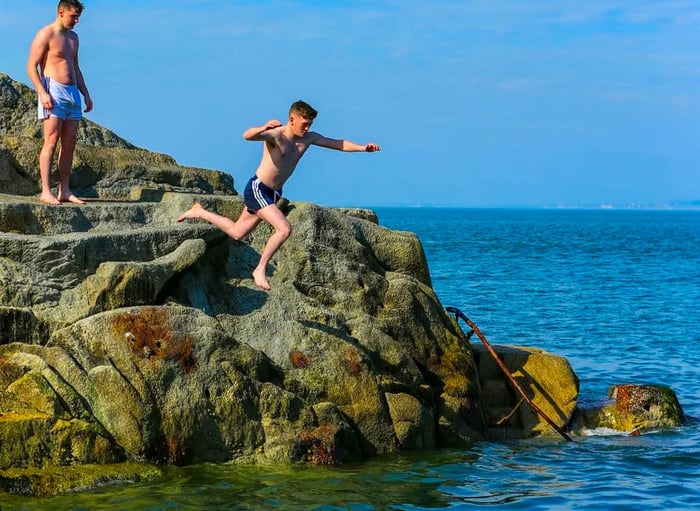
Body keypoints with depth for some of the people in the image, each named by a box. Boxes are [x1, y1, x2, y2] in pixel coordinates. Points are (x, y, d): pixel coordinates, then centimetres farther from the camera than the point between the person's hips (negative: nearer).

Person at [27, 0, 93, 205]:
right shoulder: (45, 35, -5)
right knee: (51, 141, -13)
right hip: (53, 92, -8)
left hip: (72, 92, 8)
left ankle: (64, 191, 5)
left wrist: (86, 94, 20)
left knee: (69, 143, 3)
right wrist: (42, 93, -21)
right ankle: (45, 191, -15)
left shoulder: (73, 38, 19)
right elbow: (31, 66, -10)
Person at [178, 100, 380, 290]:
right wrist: (264, 128, -59)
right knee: (284, 229, -23)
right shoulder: (275, 135, -22)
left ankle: (199, 212, 37)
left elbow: (338, 144, 3)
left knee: (236, 232, 18)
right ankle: (260, 270, -11)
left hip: (273, 193, 8)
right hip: (257, 189, -8)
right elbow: (247, 136, -39)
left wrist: (363, 147, -11)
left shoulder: (308, 138, 0)